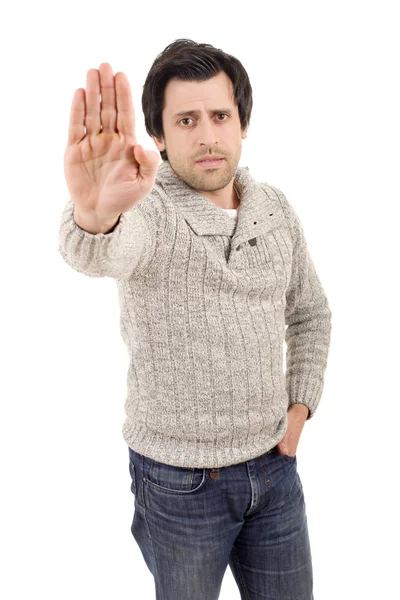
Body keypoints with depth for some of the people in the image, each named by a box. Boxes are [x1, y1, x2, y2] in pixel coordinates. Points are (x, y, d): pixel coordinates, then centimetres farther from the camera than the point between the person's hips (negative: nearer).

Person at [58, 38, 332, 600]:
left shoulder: (276, 208, 0)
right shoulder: (150, 209, -16)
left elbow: (310, 314, 13)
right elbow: (104, 252, -42)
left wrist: (300, 406, 4)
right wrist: (95, 216, -64)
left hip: (274, 466, 5)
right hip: (180, 481, -4)